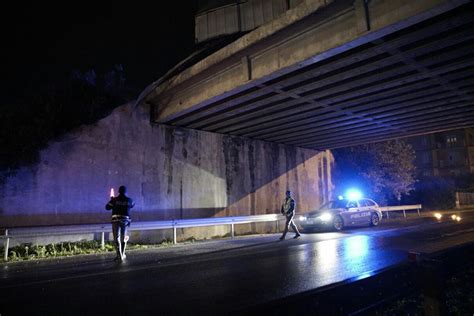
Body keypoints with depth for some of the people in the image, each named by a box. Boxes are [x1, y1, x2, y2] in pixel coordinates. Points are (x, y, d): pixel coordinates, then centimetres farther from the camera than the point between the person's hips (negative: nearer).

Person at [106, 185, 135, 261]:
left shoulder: (115, 200, -6)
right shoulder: (129, 200, 0)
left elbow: (107, 207, 2)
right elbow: (132, 205, 20)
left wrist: (111, 200, 17)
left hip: (116, 221, -2)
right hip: (125, 221, 2)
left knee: (116, 238, -2)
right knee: (123, 238, 17)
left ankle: (119, 255, -14)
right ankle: (122, 254, 26)